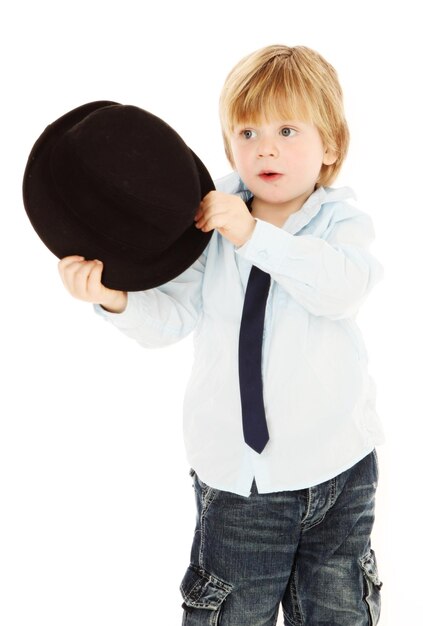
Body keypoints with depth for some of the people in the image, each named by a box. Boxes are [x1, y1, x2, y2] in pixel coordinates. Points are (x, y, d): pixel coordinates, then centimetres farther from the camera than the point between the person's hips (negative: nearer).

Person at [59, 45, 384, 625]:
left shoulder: (340, 219, -4)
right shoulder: (209, 220, -2)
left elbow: (342, 285, -25)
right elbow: (173, 314, -9)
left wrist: (253, 235, -33)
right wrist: (116, 299, -28)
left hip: (340, 467, 0)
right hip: (239, 474, 0)